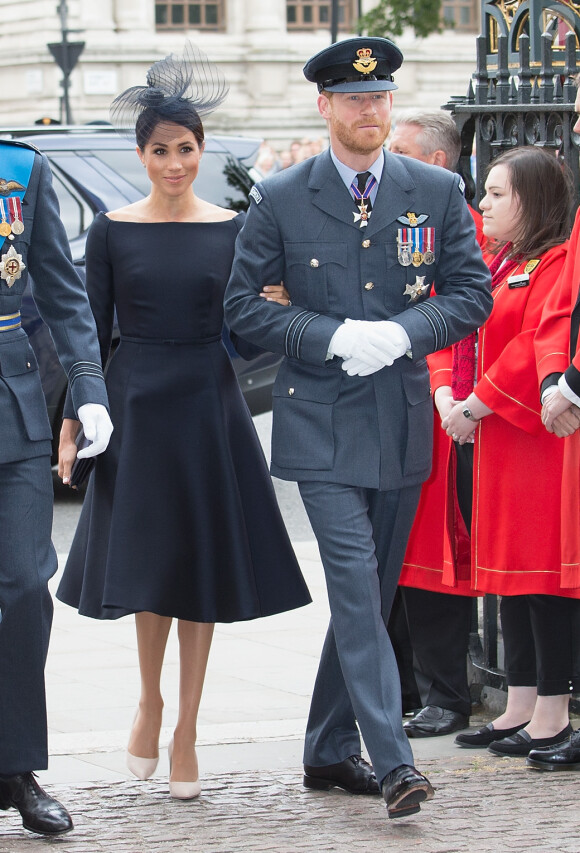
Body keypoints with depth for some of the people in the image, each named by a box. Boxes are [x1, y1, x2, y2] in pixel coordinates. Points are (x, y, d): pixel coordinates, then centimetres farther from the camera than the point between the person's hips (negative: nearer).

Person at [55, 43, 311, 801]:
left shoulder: (231, 228, 3)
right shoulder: (112, 230, 0)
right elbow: (93, 332, 1)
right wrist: (73, 424, -3)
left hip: (210, 405, 1)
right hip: (137, 405, -1)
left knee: (204, 566, 3)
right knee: (147, 561, 3)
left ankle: (185, 732, 11)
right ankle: (150, 702, 27)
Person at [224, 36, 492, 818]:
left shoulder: (437, 193, 5)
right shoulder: (281, 200, -2)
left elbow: (472, 293, 5)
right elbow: (244, 303, 0)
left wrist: (401, 333, -13)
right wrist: (335, 338, -13)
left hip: (401, 423, 3)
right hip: (321, 423, -3)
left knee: (370, 594, 11)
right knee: (356, 588, -13)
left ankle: (330, 751, 23)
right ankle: (392, 761, -17)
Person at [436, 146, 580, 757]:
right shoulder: (495, 265, 17)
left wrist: (475, 406, -16)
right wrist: (447, 396, -2)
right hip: (495, 442, 9)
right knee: (509, 568, 11)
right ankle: (519, 707, 17)